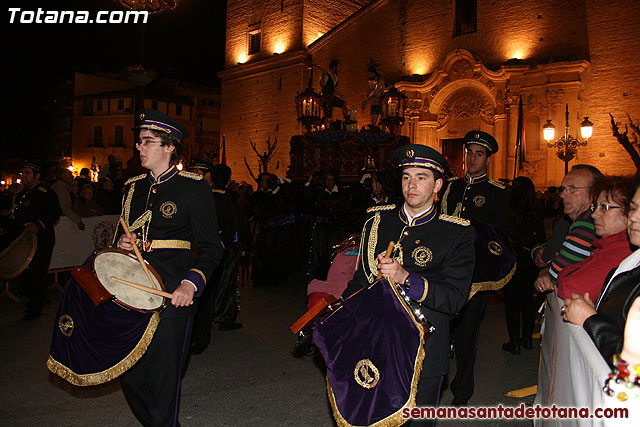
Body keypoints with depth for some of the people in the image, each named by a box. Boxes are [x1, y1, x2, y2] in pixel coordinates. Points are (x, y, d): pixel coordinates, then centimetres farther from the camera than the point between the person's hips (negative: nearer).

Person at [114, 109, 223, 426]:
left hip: (172, 296, -6)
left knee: (162, 382, 1)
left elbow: (211, 247, -7)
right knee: (130, 378, 13)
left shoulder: (193, 188, -5)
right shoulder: (133, 187, 14)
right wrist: (121, 243, 1)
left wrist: (191, 282, -23)